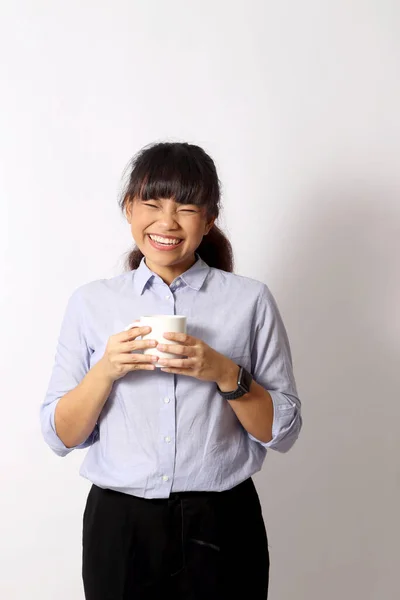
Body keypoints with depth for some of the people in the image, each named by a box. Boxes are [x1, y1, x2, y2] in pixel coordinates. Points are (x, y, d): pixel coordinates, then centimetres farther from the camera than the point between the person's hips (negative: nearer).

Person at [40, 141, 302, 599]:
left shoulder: (251, 300, -3)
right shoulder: (90, 303, 1)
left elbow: (282, 432, -1)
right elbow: (60, 437, 1)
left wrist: (226, 374, -17)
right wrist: (106, 370, -15)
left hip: (222, 527, -1)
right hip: (118, 527, 1)